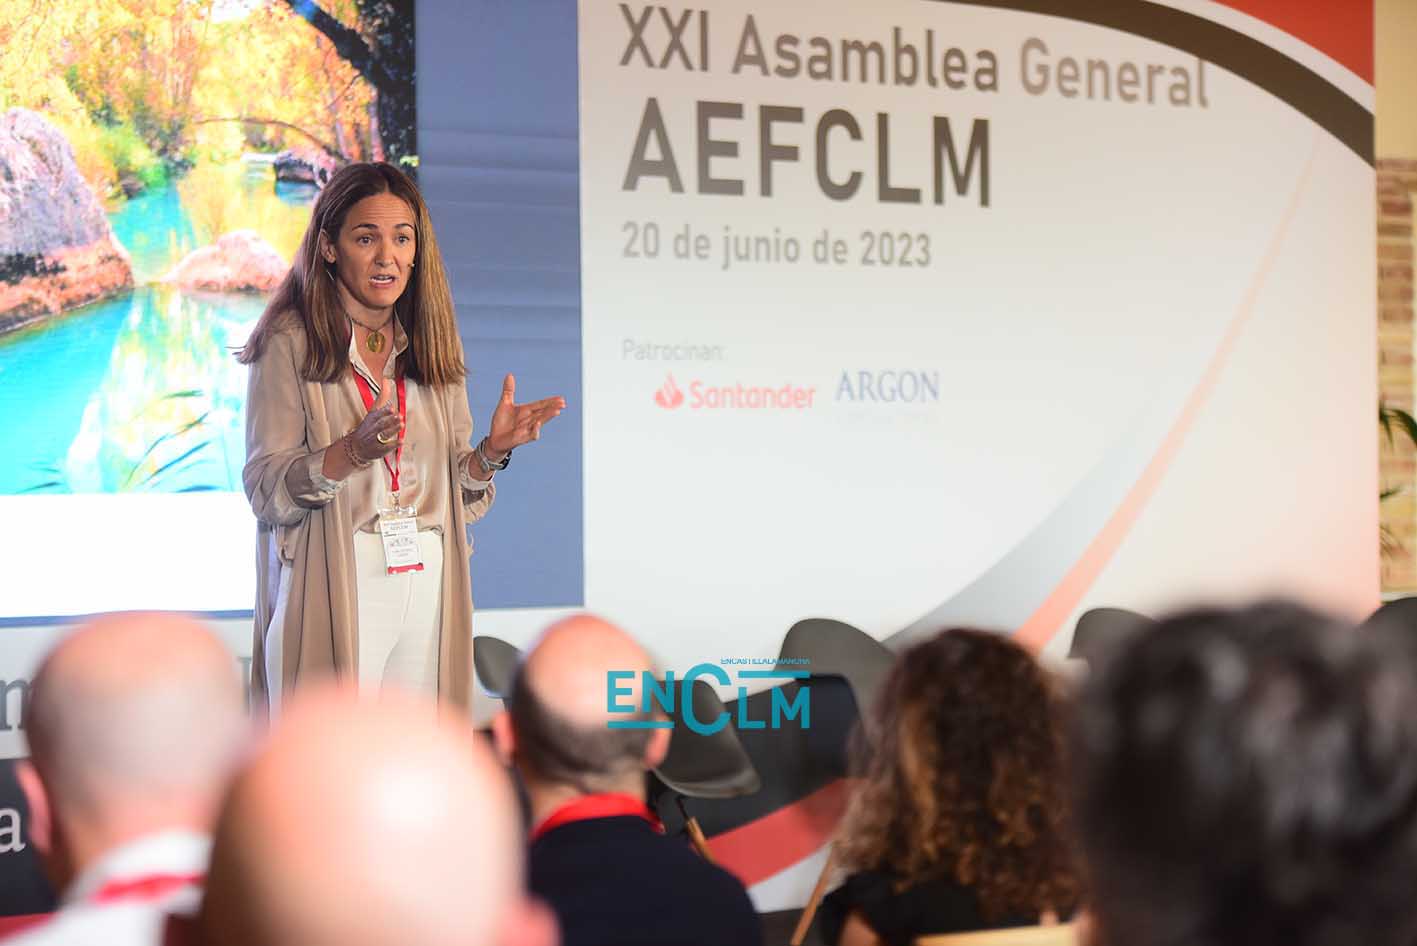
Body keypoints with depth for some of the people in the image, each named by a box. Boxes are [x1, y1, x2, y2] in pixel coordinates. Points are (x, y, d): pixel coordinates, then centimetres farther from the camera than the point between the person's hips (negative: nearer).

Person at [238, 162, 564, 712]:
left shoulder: (432, 347, 13)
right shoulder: (290, 342, -3)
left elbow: (461, 497, 13)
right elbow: (265, 490, -9)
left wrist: (493, 450, -7)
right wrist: (352, 451, -23)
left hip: (427, 582, 5)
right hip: (333, 584, -4)